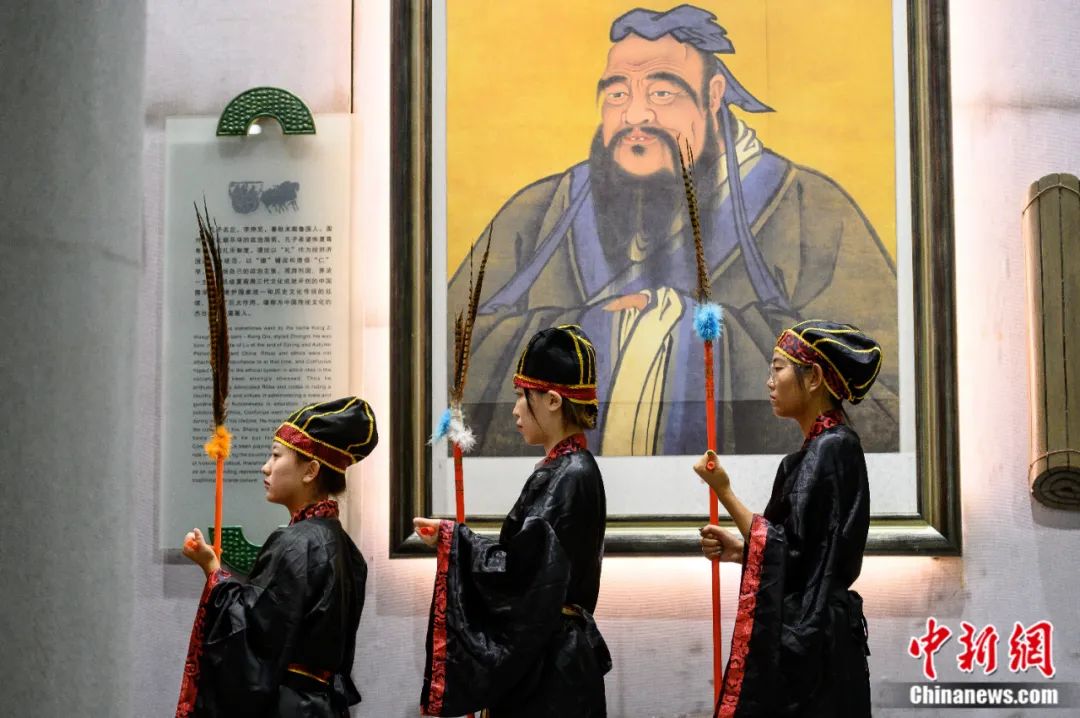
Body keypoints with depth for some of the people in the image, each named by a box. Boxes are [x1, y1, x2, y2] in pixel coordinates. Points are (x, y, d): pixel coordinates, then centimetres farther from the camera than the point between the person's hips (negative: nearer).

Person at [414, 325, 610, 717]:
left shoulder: (569, 476, -18)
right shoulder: (565, 469, 11)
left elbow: (522, 572, -23)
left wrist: (452, 538, -13)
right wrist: (458, 538, 14)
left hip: (549, 665, -9)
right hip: (539, 658, 9)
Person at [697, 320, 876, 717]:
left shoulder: (829, 449, -17)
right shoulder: (827, 445, 12)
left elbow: (791, 549, -19)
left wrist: (724, 491, -12)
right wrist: (740, 549, 5)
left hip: (809, 640, -9)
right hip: (807, 632, 9)